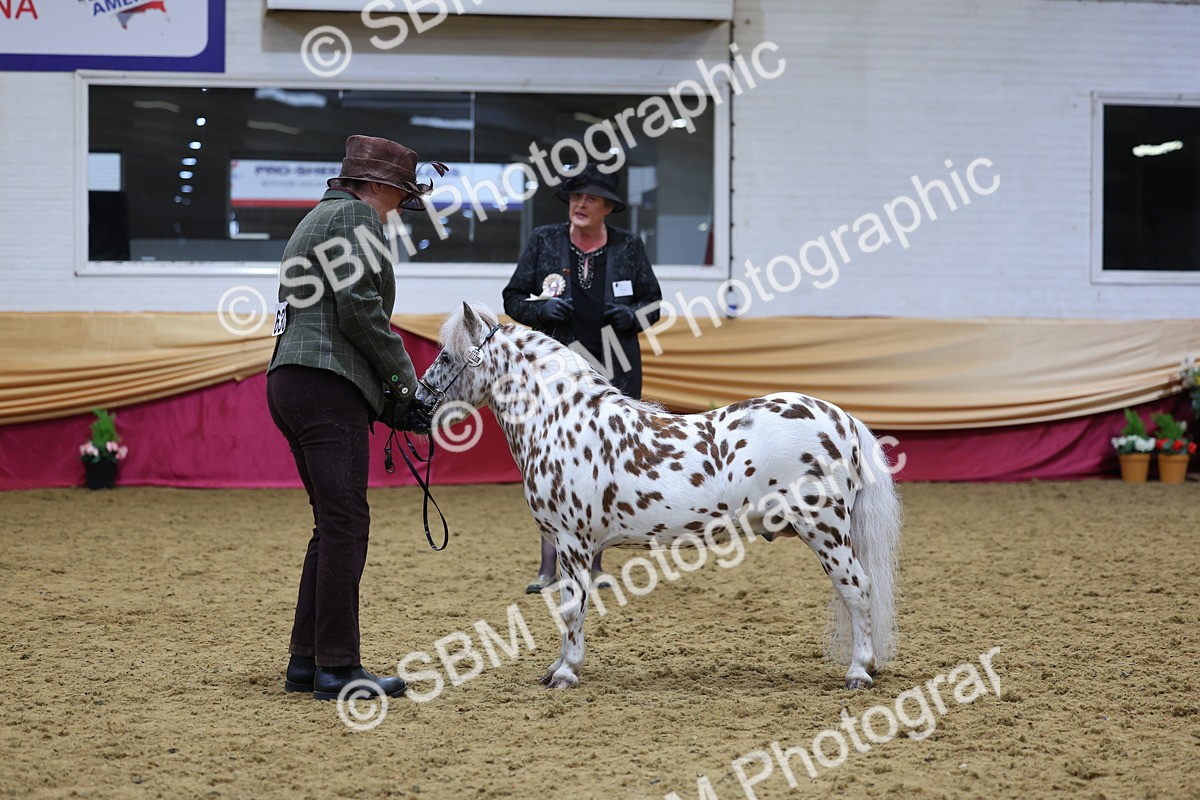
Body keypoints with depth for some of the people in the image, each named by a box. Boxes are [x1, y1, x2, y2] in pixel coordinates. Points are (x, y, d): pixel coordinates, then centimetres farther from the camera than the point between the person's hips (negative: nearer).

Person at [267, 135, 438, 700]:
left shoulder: (314, 222, 28)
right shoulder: (355, 216, -3)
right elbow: (359, 308, -16)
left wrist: (389, 400, 19)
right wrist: (405, 379, -5)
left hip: (292, 380, 11)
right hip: (328, 388, -11)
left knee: (333, 527, 14)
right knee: (346, 526, -10)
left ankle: (306, 662, 16)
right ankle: (338, 668, -11)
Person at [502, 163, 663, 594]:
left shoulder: (628, 246, 5)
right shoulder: (544, 242, 4)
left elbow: (653, 301, 13)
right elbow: (513, 299, 8)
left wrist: (630, 315, -9)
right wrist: (542, 308, -13)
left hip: (615, 371, 1)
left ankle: (593, 562, 17)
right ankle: (549, 566, -3)